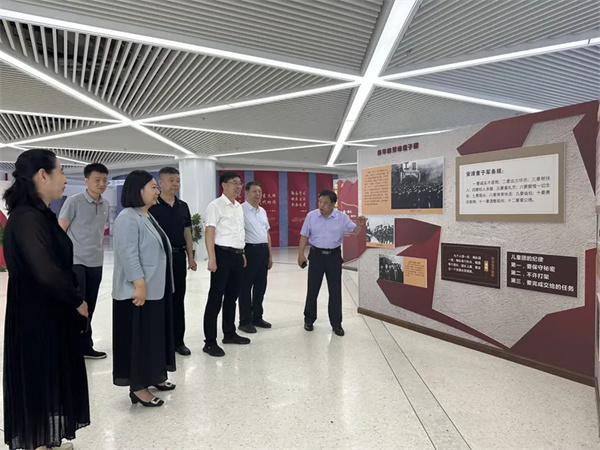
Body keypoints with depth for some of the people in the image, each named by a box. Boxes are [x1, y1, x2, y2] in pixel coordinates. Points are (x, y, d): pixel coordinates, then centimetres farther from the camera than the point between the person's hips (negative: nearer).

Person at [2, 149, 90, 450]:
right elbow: (47, 272, -29)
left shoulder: (38, 214, 8)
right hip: (38, 319, -9)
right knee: (39, 382, 6)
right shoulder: (28, 217, -22)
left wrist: (73, 300, 1)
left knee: (50, 380, 20)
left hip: (49, 315, 9)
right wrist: (78, 301, -14)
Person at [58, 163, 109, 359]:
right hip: (75, 261, -5)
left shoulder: (106, 205, 7)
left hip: (96, 263, 6)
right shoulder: (74, 201, -9)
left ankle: (85, 346, 24)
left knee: (89, 307, 12)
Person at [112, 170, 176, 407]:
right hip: (139, 290, -10)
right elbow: (128, 255, -23)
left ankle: (154, 376, 31)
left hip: (156, 288, 10)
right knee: (139, 337, 0)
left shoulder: (148, 216, 14)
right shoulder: (128, 218, -16)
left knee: (155, 333, 17)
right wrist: (139, 284, -27)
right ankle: (137, 387, 11)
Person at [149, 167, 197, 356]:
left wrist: (191, 257, 11)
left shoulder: (183, 206, 10)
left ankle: (178, 340, 21)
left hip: (179, 257, 5)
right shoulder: (152, 206, -7)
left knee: (178, 299, 11)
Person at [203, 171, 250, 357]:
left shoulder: (239, 207, 15)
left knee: (232, 296, 16)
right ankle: (210, 341, 6)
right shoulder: (216, 206, -9)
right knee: (216, 298, -2)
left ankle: (229, 333, 29)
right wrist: (212, 259, -21)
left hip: (237, 255, 8)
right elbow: (209, 232, -15)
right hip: (223, 254, -8)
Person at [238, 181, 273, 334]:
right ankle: (245, 321, 12)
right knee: (246, 287, 2)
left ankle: (257, 317, 28)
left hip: (263, 250, 8)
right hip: (250, 250, -8)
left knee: (261, 286, 14)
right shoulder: (241, 210, -9)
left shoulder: (263, 211, 15)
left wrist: (270, 254, 19)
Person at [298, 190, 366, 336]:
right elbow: (304, 235, 1)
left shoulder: (342, 217, -6)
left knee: (335, 290, 5)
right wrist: (301, 253, -5)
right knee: (313, 288, 9)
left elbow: (354, 231, -7)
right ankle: (309, 319, 25)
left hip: (334, 255, 0)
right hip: (316, 254, 0)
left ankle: (336, 323, 17)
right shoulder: (311, 216, -4)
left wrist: (360, 225, -30)